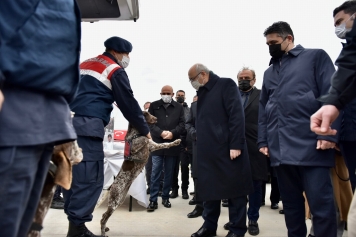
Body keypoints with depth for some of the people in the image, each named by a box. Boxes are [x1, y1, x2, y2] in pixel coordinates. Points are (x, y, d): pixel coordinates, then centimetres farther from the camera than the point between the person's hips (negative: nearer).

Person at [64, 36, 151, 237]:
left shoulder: (85, 64, 25)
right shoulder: (115, 71, 0)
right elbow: (129, 104, 0)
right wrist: (145, 130, 10)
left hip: (68, 123, 9)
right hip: (88, 126, -9)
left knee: (73, 175, 11)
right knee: (90, 179, -6)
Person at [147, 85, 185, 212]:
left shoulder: (179, 107, 9)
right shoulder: (154, 105, 8)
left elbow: (182, 124, 1)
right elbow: (150, 123, -2)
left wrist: (172, 133, -16)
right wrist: (161, 133, -16)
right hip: (157, 144, -1)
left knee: (169, 173, 9)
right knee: (155, 173, -1)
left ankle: (165, 197, 21)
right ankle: (153, 200, 5)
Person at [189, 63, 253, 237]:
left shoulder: (226, 85, -2)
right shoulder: (202, 93, 19)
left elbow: (237, 115, -12)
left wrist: (236, 145, -19)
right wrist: (199, 139, 9)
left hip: (227, 150, -7)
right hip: (208, 151, 7)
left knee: (234, 189, 4)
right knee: (209, 189, 12)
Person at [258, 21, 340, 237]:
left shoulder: (315, 57, 8)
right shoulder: (269, 72, 23)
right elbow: (263, 108, 21)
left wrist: (328, 133, -14)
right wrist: (263, 140, 13)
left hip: (310, 145, -5)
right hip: (280, 149, 5)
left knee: (321, 205, -2)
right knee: (290, 203, 12)